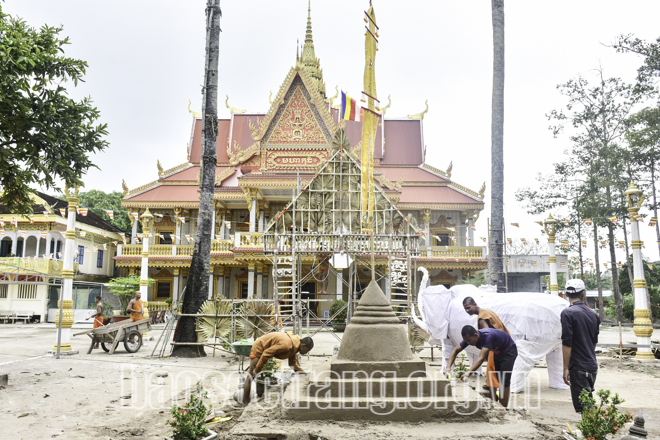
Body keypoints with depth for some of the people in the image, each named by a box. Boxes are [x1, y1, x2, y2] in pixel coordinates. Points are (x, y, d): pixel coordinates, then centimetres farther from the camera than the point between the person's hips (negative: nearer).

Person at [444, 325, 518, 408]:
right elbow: (456, 350, -11)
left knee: (504, 381, -12)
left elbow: (481, 358, -47)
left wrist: (468, 373, -56)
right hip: (497, 351, 7)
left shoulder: (488, 336, -40)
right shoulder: (469, 337, -19)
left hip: (508, 351, -7)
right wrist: (448, 367, -26)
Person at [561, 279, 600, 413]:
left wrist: (566, 368, -13)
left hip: (578, 367, -7)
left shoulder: (568, 313, -14)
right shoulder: (593, 314, 8)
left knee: (583, 407, -3)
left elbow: (567, 344, -17)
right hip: (592, 366, 7)